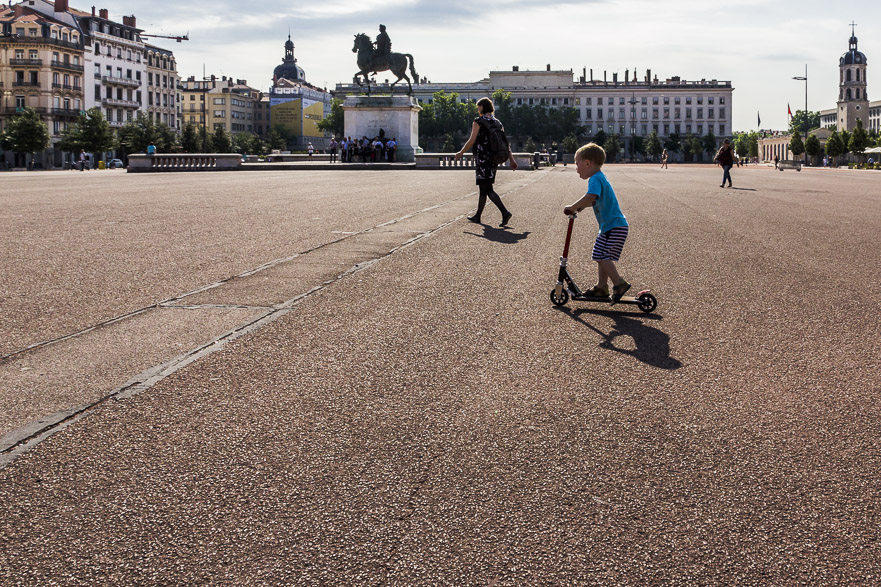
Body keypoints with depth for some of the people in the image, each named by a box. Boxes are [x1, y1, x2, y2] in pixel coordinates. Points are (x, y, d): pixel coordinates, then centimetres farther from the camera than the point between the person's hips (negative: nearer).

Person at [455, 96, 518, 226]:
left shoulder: (478, 122, -8)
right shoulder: (497, 123, 11)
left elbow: (472, 141, -9)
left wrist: (461, 153, 4)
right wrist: (511, 159, 7)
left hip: (482, 158, -8)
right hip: (493, 159, 8)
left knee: (487, 189, -10)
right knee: (483, 188, 16)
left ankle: (505, 212, -25)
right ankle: (477, 216, 24)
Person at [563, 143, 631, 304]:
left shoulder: (595, 179, -17)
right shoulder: (600, 177, 17)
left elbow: (591, 197, -36)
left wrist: (573, 207, -27)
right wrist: (580, 206, 17)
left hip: (615, 227, -11)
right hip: (609, 226, 11)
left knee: (603, 257, -15)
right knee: (601, 257, 14)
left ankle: (619, 284, -10)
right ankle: (601, 287, 20)